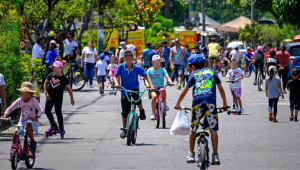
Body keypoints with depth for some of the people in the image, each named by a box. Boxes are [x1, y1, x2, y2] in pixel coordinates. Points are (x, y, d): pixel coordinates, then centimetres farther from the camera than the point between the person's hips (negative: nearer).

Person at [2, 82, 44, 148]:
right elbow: (10, 108, 1)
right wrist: (5, 115, -18)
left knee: (27, 127, -37)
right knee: (15, 135, -14)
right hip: (22, 121, 3)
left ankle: (32, 141, -14)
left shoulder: (33, 100, -11)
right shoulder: (19, 100, -3)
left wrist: (36, 117, -38)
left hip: (31, 121, -3)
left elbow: (41, 110, -20)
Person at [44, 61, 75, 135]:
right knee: (47, 111, 7)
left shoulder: (64, 78, -11)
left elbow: (69, 89, -3)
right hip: (50, 97, 5)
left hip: (58, 98, -5)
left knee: (58, 112, -7)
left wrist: (72, 99, -1)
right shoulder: (51, 75, 0)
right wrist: (46, 93, 0)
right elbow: (45, 83, 12)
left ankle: (61, 128, 6)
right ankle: (53, 125, 25)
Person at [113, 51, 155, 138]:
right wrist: (116, 83, -27)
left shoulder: (137, 68, -8)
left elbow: (146, 76, -7)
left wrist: (151, 85, -20)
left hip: (134, 87, -1)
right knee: (125, 112, 2)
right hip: (124, 90, 1)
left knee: (135, 96, -38)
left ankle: (141, 110, -10)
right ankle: (124, 129, 19)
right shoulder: (121, 67, -6)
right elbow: (115, 76, -5)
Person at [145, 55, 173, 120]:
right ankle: (153, 114, -22)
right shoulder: (149, 70, 4)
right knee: (154, 96, -31)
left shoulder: (162, 70, 3)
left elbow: (167, 77, -9)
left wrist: (170, 82, -31)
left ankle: (164, 103, -7)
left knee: (163, 91, -36)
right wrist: (147, 85, -28)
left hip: (161, 87, 0)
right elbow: (146, 79, -6)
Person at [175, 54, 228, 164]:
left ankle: (191, 155, 15)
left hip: (197, 101, 0)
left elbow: (184, 92, 23)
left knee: (193, 129, 14)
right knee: (213, 129, -1)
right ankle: (215, 155, -9)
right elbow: (221, 89, 29)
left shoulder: (194, 74, 21)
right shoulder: (212, 72, 24)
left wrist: (178, 104, 36)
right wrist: (224, 103, 40)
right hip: (211, 101, 0)